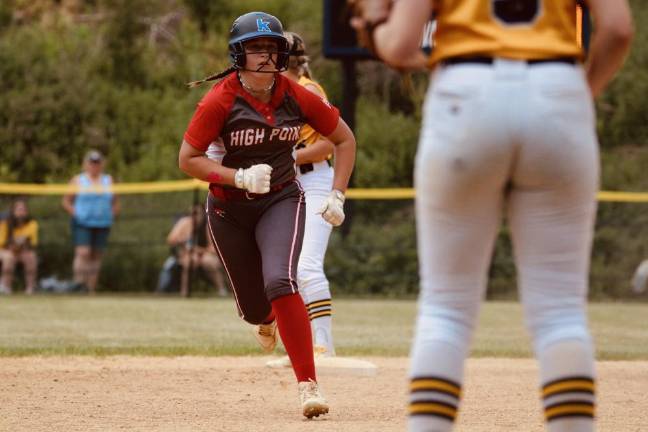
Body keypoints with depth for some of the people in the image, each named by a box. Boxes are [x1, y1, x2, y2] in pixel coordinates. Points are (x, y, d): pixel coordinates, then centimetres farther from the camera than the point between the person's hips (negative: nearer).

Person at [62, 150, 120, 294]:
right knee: (83, 253, -18)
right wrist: (76, 214, -7)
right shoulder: (77, 181, 4)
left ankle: (91, 289, 6)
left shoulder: (109, 181, 13)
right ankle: (78, 283, -18)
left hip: (102, 225, 3)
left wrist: (111, 215, 2)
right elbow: (66, 201, 5)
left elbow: (116, 203, 18)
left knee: (96, 257, 3)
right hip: (82, 224, -3)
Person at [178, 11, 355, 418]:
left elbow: (344, 139, 3)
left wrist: (337, 196, -6)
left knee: (280, 282, -27)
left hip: (282, 201, 0)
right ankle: (267, 319, 53)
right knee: (255, 308, 9)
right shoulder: (220, 101, -17)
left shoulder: (297, 97, -11)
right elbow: (188, 159, -14)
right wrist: (240, 177, -27)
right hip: (229, 210, 0)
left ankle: (309, 384, -22)